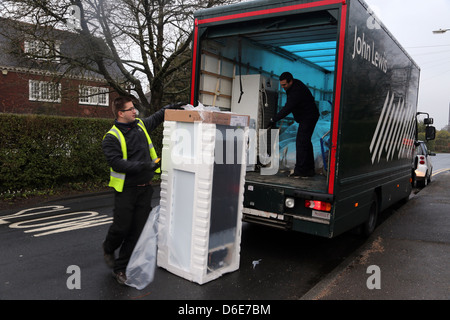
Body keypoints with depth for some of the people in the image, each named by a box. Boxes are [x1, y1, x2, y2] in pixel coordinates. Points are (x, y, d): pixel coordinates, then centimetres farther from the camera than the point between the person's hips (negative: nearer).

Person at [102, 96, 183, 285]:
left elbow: (156, 118, 30)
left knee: (137, 231, 6)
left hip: (144, 189, 6)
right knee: (121, 228, 2)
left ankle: (120, 267, 19)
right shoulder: (111, 137, -9)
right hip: (126, 190, -5)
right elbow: (116, 162, -21)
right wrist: (143, 166, -29)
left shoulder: (140, 125, 11)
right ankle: (108, 250, 36)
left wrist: (170, 108, 17)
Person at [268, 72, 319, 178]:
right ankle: (309, 169, 21)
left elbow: (287, 109, -32)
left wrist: (274, 120, -30)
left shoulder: (297, 91, -28)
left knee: (301, 143, -13)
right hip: (308, 116, 11)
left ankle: (300, 171, -11)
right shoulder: (294, 84, 4)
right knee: (306, 142, 14)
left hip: (308, 117, -11)